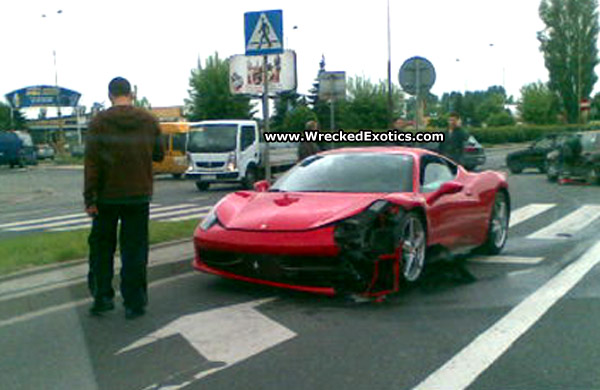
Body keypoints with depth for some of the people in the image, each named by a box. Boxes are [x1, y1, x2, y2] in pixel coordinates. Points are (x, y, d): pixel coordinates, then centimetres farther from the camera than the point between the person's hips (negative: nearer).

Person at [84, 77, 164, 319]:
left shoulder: (100, 122, -7)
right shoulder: (149, 121, 0)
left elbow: (92, 163, -11)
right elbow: (159, 155, 9)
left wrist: (89, 198, -8)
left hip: (107, 197, -1)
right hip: (139, 196, 1)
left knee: (101, 248, 14)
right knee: (134, 250, 6)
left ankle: (102, 297, 15)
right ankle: (134, 303, 7)